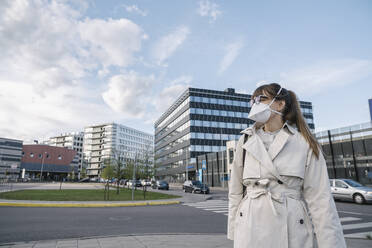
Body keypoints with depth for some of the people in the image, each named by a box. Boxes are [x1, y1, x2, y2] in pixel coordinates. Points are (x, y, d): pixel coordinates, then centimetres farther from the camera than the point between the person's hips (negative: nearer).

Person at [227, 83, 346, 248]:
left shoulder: (304, 142, -2)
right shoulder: (245, 141, 3)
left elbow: (319, 197, -4)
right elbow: (235, 191, 6)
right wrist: (234, 232, 6)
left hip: (294, 232, -1)